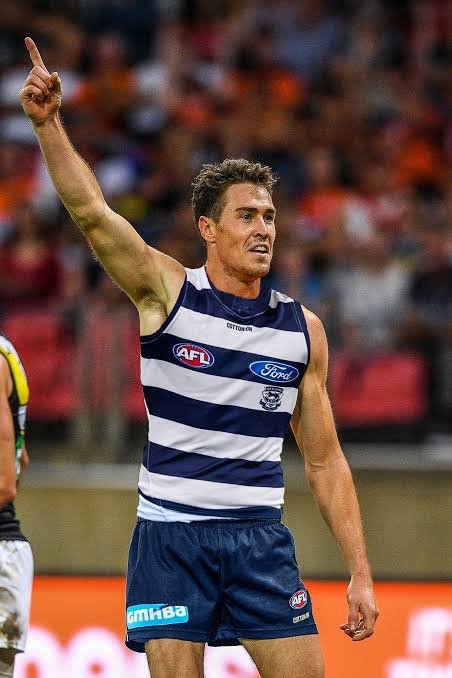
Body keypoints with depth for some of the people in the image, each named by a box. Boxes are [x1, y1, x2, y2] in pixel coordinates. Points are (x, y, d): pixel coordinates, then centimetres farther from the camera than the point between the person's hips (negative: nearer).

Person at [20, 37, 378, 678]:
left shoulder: (302, 328, 7)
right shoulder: (167, 291, 0)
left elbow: (324, 460, 10)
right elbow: (92, 212, -14)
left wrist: (360, 573, 6)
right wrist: (48, 123, -28)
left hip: (260, 537, 2)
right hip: (171, 534, -2)